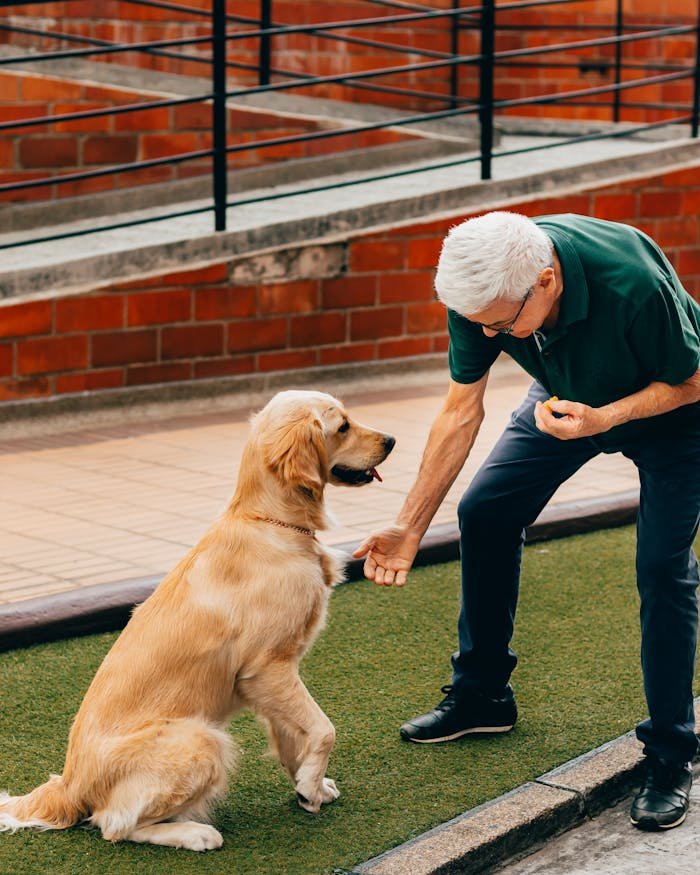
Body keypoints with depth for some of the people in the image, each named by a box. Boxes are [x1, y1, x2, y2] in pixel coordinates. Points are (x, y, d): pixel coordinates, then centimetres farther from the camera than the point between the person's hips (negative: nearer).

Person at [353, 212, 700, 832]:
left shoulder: (632, 282, -42)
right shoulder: (478, 289, -26)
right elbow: (461, 413, -14)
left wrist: (603, 417, -38)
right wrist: (409, 527, -13)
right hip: (570, 394, 5)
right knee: (484, 513, 1)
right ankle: (482, 694, 19)